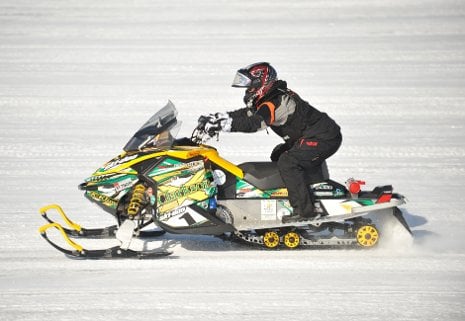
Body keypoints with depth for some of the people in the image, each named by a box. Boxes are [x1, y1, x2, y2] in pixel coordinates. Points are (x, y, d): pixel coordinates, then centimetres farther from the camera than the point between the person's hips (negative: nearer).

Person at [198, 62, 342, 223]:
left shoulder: (276, 103, -22)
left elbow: (253, 122, -36)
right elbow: (244, 114, 12)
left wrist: (221, 124, -38)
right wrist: (211, 118, 3)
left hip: (324, 137, -12)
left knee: (288, 163, -25)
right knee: (278, 155, 23)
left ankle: (305, 210, -25)